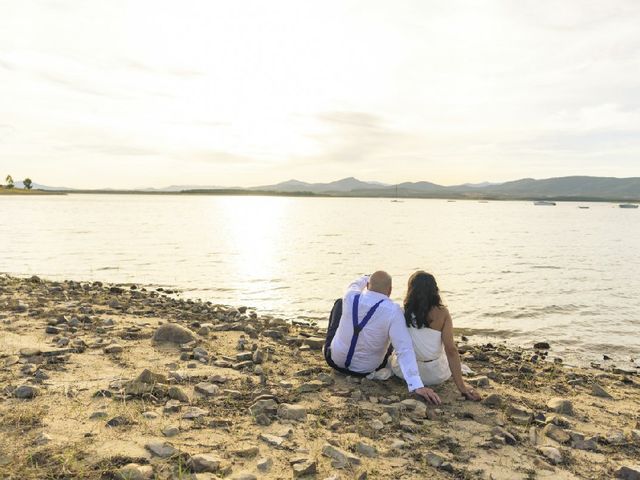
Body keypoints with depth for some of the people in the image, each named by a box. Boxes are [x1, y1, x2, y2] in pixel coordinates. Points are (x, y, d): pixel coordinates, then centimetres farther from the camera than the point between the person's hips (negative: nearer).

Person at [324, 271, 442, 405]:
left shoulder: (350, 297, -18)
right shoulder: (393, 311, -27)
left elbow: (355, 284, 9)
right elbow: (404, 350, -33)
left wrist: (366, 278, 31)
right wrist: (417, 386, -34)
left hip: (335, 360, 2)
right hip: (366, 370, -1)